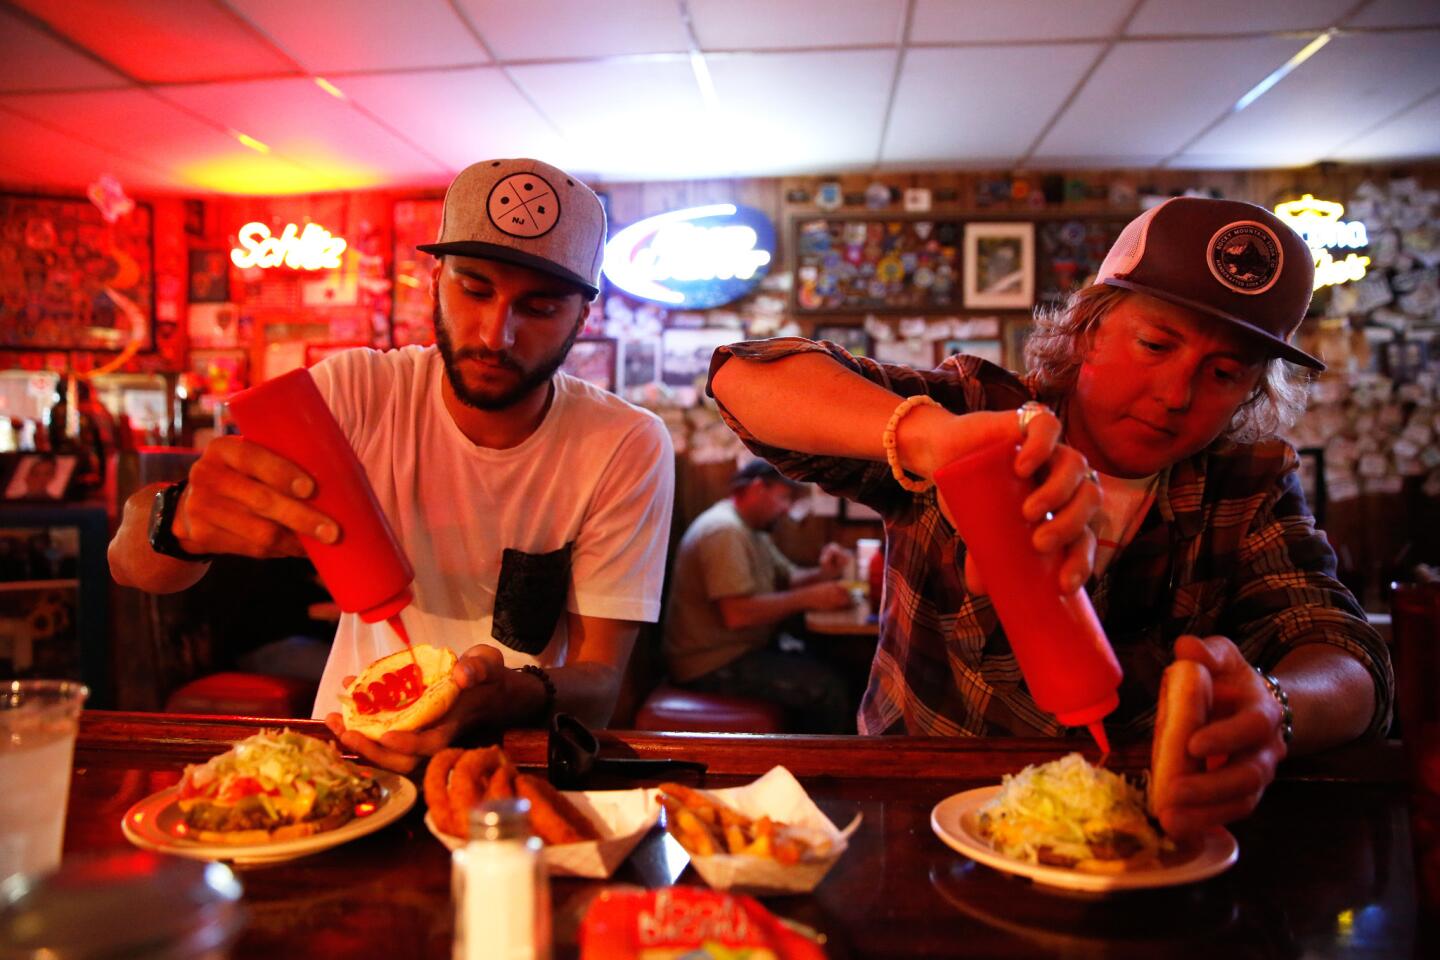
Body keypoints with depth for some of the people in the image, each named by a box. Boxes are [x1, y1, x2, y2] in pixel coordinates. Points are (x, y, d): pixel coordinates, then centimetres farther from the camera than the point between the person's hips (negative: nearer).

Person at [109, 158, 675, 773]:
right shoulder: (355, 392, -10)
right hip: (345, 745, 0)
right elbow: (131, 563, -12)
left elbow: (599, 684, -14)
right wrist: (186, 520, -36)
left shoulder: (629, 449, -14)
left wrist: (503, 696, -37)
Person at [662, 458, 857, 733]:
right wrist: (809, 598, -22)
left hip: (746, 647, 10)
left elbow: (787, 578, 16)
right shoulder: (724, 530, -19)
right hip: (713, 665, -10)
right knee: (829, 688, -19)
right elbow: (737, 614, -27)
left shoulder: (753, 530, 14)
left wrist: (823, 574, -5)